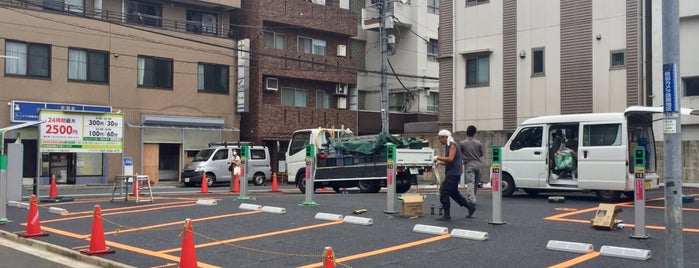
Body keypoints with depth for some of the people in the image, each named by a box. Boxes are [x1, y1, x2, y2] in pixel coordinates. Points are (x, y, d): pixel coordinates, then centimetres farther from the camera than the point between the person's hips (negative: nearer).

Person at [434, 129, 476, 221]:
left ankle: (447, 215, -7)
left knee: (444, 191, -10)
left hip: (453, 173, -10)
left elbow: (450, 159, -25)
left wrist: (438, 158, -19)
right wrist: (439, 162, 9)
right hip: (451, 173, 10)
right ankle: (470, 207, 24)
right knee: (454, 193, 16)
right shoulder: (448, 146, 18)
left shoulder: (452, 145, -12)